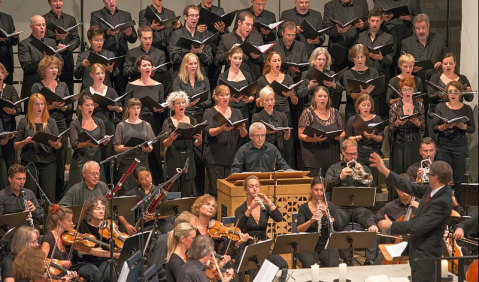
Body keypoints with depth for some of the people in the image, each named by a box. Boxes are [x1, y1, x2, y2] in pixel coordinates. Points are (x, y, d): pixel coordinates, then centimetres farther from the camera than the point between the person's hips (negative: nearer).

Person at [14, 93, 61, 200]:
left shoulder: (50, 122, 10)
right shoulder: (24, 122, 4)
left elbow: (59, 145, 8)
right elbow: (15, 146, 4)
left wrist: (55, 144, -14)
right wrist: (25, 142, -15)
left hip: (48, 163, 1)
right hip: (29, 162, -1)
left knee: (50, 196, -4)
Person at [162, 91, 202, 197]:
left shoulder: (192, 121, 11)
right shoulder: (168, 122, 3)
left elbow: (196, 144, 10)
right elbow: (165, 144, -3)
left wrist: (199, 139, -12)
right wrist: (171, 138, -24)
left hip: (188, 159, 2)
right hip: (173, 159, -2)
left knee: (188, 194, -3)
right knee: (173, 191, -7)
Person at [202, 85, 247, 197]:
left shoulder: (236, 112, 15)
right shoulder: (209, 112, 5)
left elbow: (244, 135, 9)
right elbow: (208, 132, -11)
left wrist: (242, 129, -15)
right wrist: (221, 128, -31)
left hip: (232, 157, 3)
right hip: (215, 157, -3)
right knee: (215, 190, -8)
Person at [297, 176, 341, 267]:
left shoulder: (330, 207, 7)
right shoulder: (304, 208, 2)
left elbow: (338, 228, -6)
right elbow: (298, 230, -11)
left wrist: (327, 215, -21)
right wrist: (311, 221, -29)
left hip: (326, 246, 1)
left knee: (333, 265, -30)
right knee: (310, 265, -33)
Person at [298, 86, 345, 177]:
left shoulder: (334, 112, 13)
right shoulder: (308, 113, 1)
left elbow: (342, 131, 18)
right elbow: (301, 135, -4)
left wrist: (340, 136, -5)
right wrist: (314, 139, -23)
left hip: (332, 158, 4)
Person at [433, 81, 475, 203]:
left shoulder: (467, 109, 4)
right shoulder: (441, 107, 5)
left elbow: (473, 129, 5)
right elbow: (435, 128, 2)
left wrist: (463, 126, -15)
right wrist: (445, 126, -17)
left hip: (460, 147, 0)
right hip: (443, 146, 0)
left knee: (459, 181, -1)